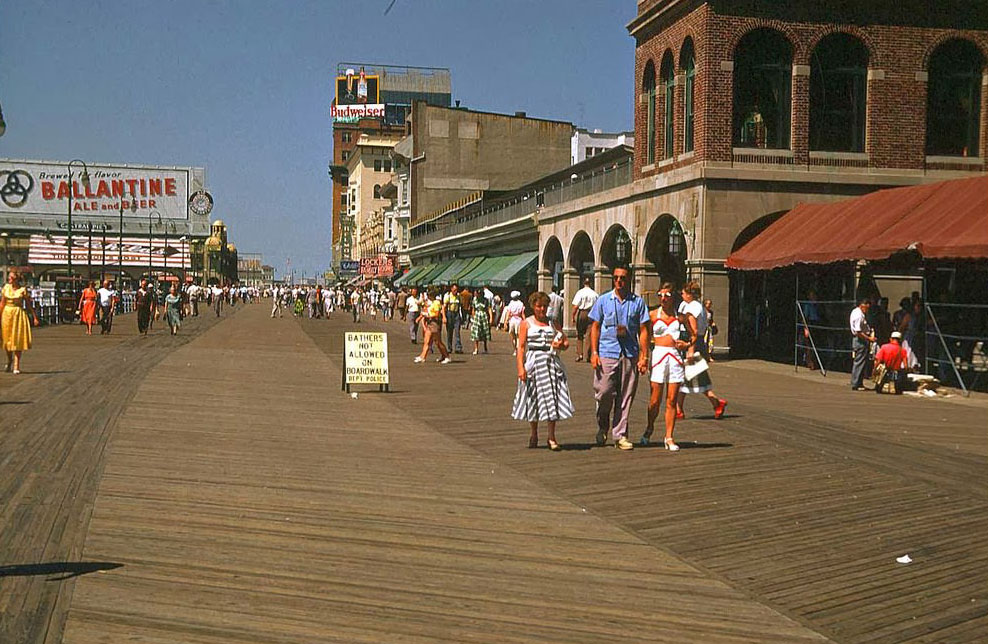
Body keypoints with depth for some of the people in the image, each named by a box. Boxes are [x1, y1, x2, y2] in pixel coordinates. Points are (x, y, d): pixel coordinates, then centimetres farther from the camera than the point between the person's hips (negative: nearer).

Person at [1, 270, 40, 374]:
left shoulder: (23, 289, -4)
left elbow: (29, 304, -1)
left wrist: (35, 317, -3)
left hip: (19, 314, -3)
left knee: (18, 339, -5)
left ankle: (16, 366, -2)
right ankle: (9, 360, 32)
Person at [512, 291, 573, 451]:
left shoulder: (552, 323, 13)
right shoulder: (526, 323, 4)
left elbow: (566, 342, 18)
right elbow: (521, 347, -2)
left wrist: (560, 345, -5)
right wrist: (521, 367, -12)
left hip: (552, 362, 2)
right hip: (533, 362, -2)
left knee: (551, 398, -4)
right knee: (533, 398, 5)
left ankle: (552, 438, 0)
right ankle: (534, 435, 21)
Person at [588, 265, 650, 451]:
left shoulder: (637, 302, 6)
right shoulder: (603, 300, 6)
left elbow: (643, 330, 6)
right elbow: (595, 327, 8)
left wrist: (644, 356, 0)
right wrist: (594, 352, -1)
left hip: (630, 354, 1)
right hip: (607, 353, -1)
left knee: (625, 396, 3)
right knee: (604, 392, -4)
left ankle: (620, 435, 12)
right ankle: (602, 427, 22)